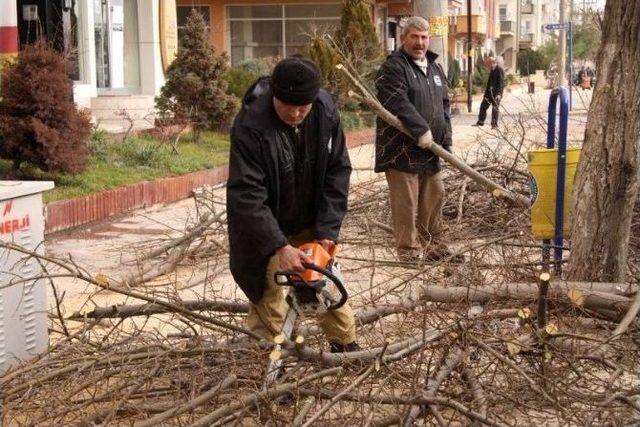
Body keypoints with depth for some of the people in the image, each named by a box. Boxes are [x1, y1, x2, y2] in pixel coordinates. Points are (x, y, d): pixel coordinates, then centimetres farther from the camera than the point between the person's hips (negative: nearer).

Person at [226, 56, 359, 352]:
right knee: (268, 297, -4)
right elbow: (246, 194, -30)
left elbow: (337, 171, -9)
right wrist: (279, 245, -35)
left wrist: (327, 230, -16)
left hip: (310, 224, 5)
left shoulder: (326, 111, -15)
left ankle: (346, 346, 34)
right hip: (263, 228, -5)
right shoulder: (250, 125, -30)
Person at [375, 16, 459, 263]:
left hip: (430, 150, 8)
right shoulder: (393, 67, -8)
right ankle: (409, 250, 2)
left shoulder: (434, 69, 18)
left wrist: (446, 141, 12)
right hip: (402, 149, -8)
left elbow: (444, 106, 20)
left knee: (434, 197, 14)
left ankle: (431, 244, 26)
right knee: (406, 204, -6)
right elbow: (397, 103, -20)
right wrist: (421, 130, -23)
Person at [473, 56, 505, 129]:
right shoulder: (492, 71, 15)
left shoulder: (500, 70, -12)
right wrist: (486, 93, 19)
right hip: (489, 92, 9)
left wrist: (499, 94, -26)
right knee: (483, 106, 10)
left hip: (496, 93, -9)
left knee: (495, 108, -5)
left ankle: (494, 124, 1)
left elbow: (501, 82, -19)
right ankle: (480, 122, 19)